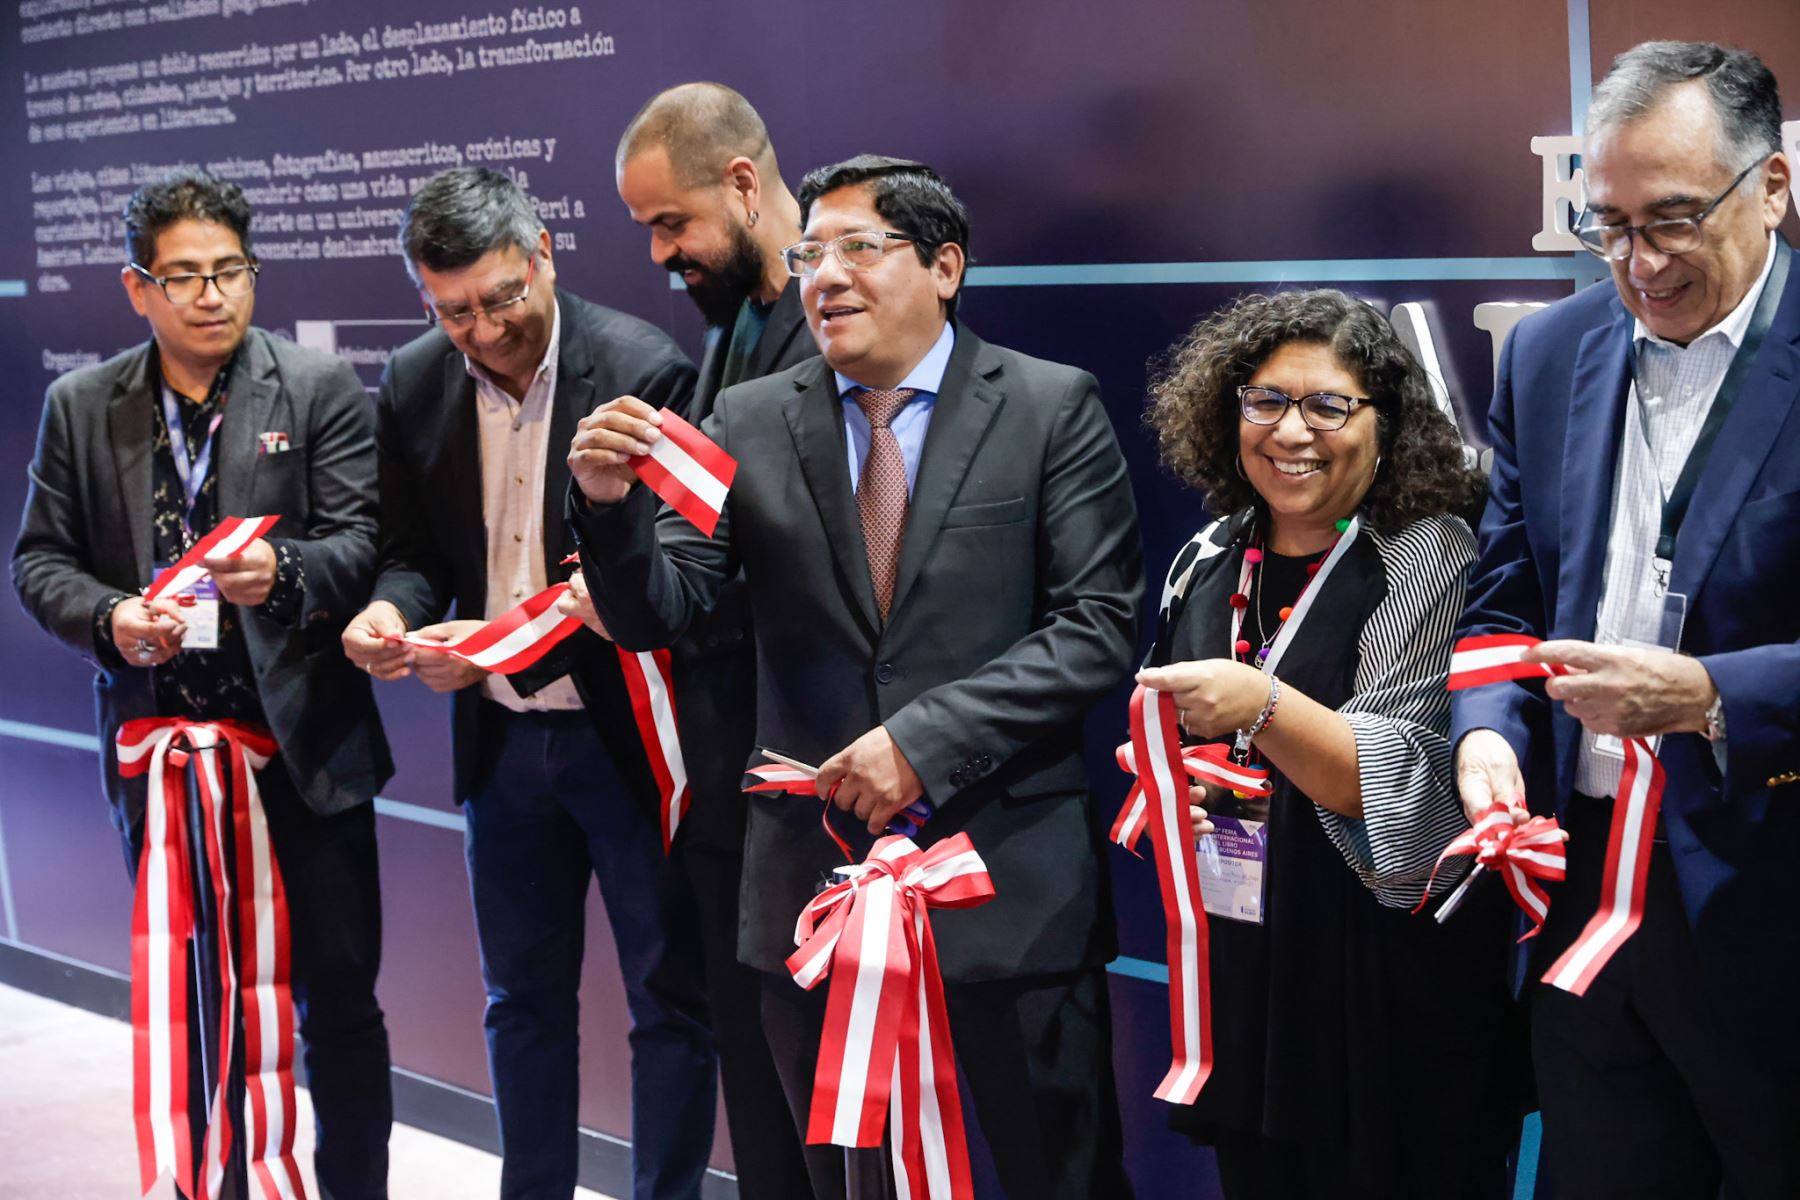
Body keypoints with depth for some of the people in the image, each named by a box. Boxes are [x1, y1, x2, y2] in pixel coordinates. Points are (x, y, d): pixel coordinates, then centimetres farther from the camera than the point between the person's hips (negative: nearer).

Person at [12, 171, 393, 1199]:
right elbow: (41, 558, 7)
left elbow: (362, 544, -7)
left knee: (338, 998, 4)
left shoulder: (322, 389, -2)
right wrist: (109, 619, -13)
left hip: (303, 743, -2)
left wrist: (284, 572, -28)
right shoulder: (82, 408, 6)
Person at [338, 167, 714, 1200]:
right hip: (502, 739, 5)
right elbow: (417, 550, 8)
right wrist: (392, 607, -16)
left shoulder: (646, 369, -17)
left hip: (628, 735, -5)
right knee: (524, 995, 18)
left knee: (672, 996, 6)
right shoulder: (414, 386, -1)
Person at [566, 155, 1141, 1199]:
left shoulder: (1053, 407, -3)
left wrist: (925, 740, -17)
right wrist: (612, 503, -20)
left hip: (1009, 882, -2)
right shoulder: (750, 423, 4)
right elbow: (654, 614, 1)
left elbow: (1098, 625, -9)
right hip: (817, 874, 3)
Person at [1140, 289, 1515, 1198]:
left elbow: (1409, 780, -19)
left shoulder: (1431, 559, -10)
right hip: (1237, 967, 5)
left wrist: (1264, 704, -32)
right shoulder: (1209, 562, 7)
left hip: (1388, 978, -5)